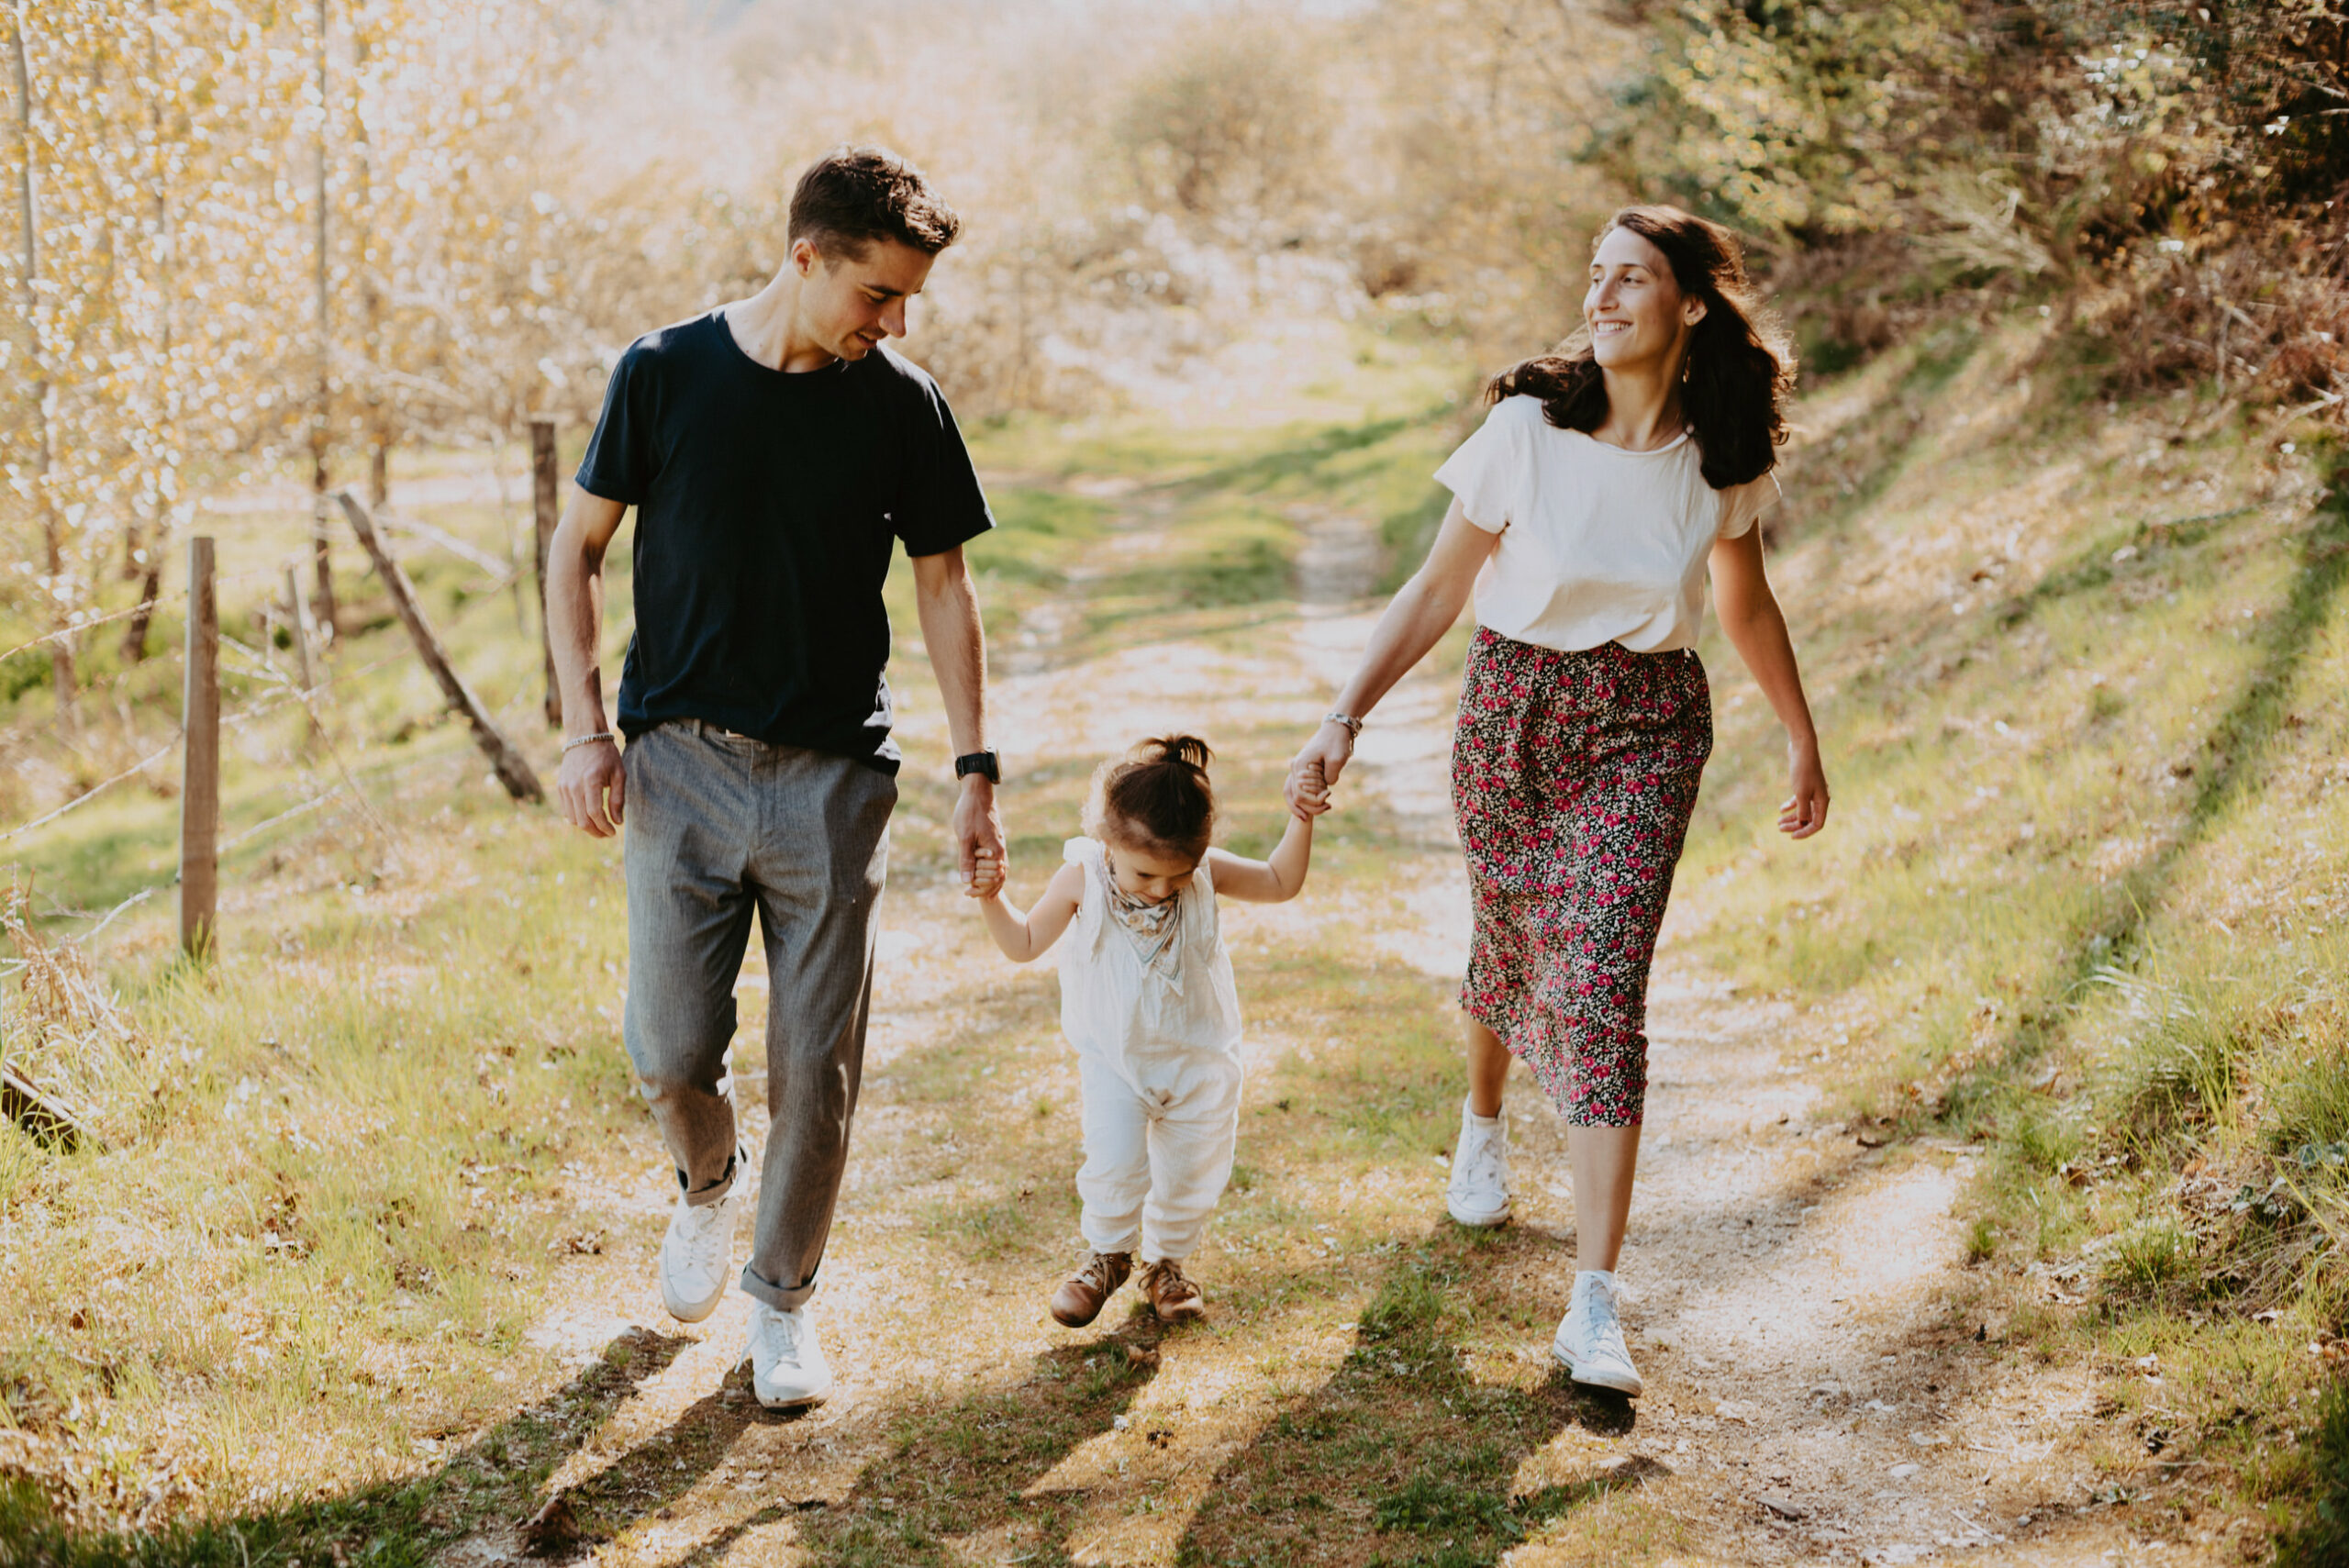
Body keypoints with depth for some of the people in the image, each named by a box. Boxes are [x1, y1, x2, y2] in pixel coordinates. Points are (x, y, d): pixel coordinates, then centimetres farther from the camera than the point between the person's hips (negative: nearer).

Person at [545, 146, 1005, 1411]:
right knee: (671, 1049, -1)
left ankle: (782, 1297, 23)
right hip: (681, 761, 0)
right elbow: (576, 549, 6)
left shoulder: (900, 405, 0)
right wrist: (583, 726, -3)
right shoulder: (664, 374, -2)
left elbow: (942, 583, 7)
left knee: (817, 1066, 2)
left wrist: (976, 768, 1)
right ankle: (707, 1179, 34)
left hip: (833, 780, 1)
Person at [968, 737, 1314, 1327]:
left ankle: (1165, 1261, 36)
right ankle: (1107, 1256, 14)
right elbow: (1024, 944, -3)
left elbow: (1281, 883, 1)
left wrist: (1301, 820, -13)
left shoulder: (1207, 872, -14)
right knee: (1115, 1160, -15)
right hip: (1115, 1057, -2)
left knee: (1193, 1168, 9)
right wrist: (991, 898, -20)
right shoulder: (1081, 879, -17)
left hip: (1199, 1056, 2)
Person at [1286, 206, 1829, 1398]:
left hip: (1647, 729, 0)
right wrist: (1344, 719, -14)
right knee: (1512, 943, 17)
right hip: (1514, 707, 0)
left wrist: (1803, 740, 19)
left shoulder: (1727, 457, -5)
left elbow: (1747, 604, 12)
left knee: (1601, 986, -12)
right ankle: (1483, 1121, 54)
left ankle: (1594, 1305, -12)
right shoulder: (1527, 429, -12)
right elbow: (1437, 592, -6)